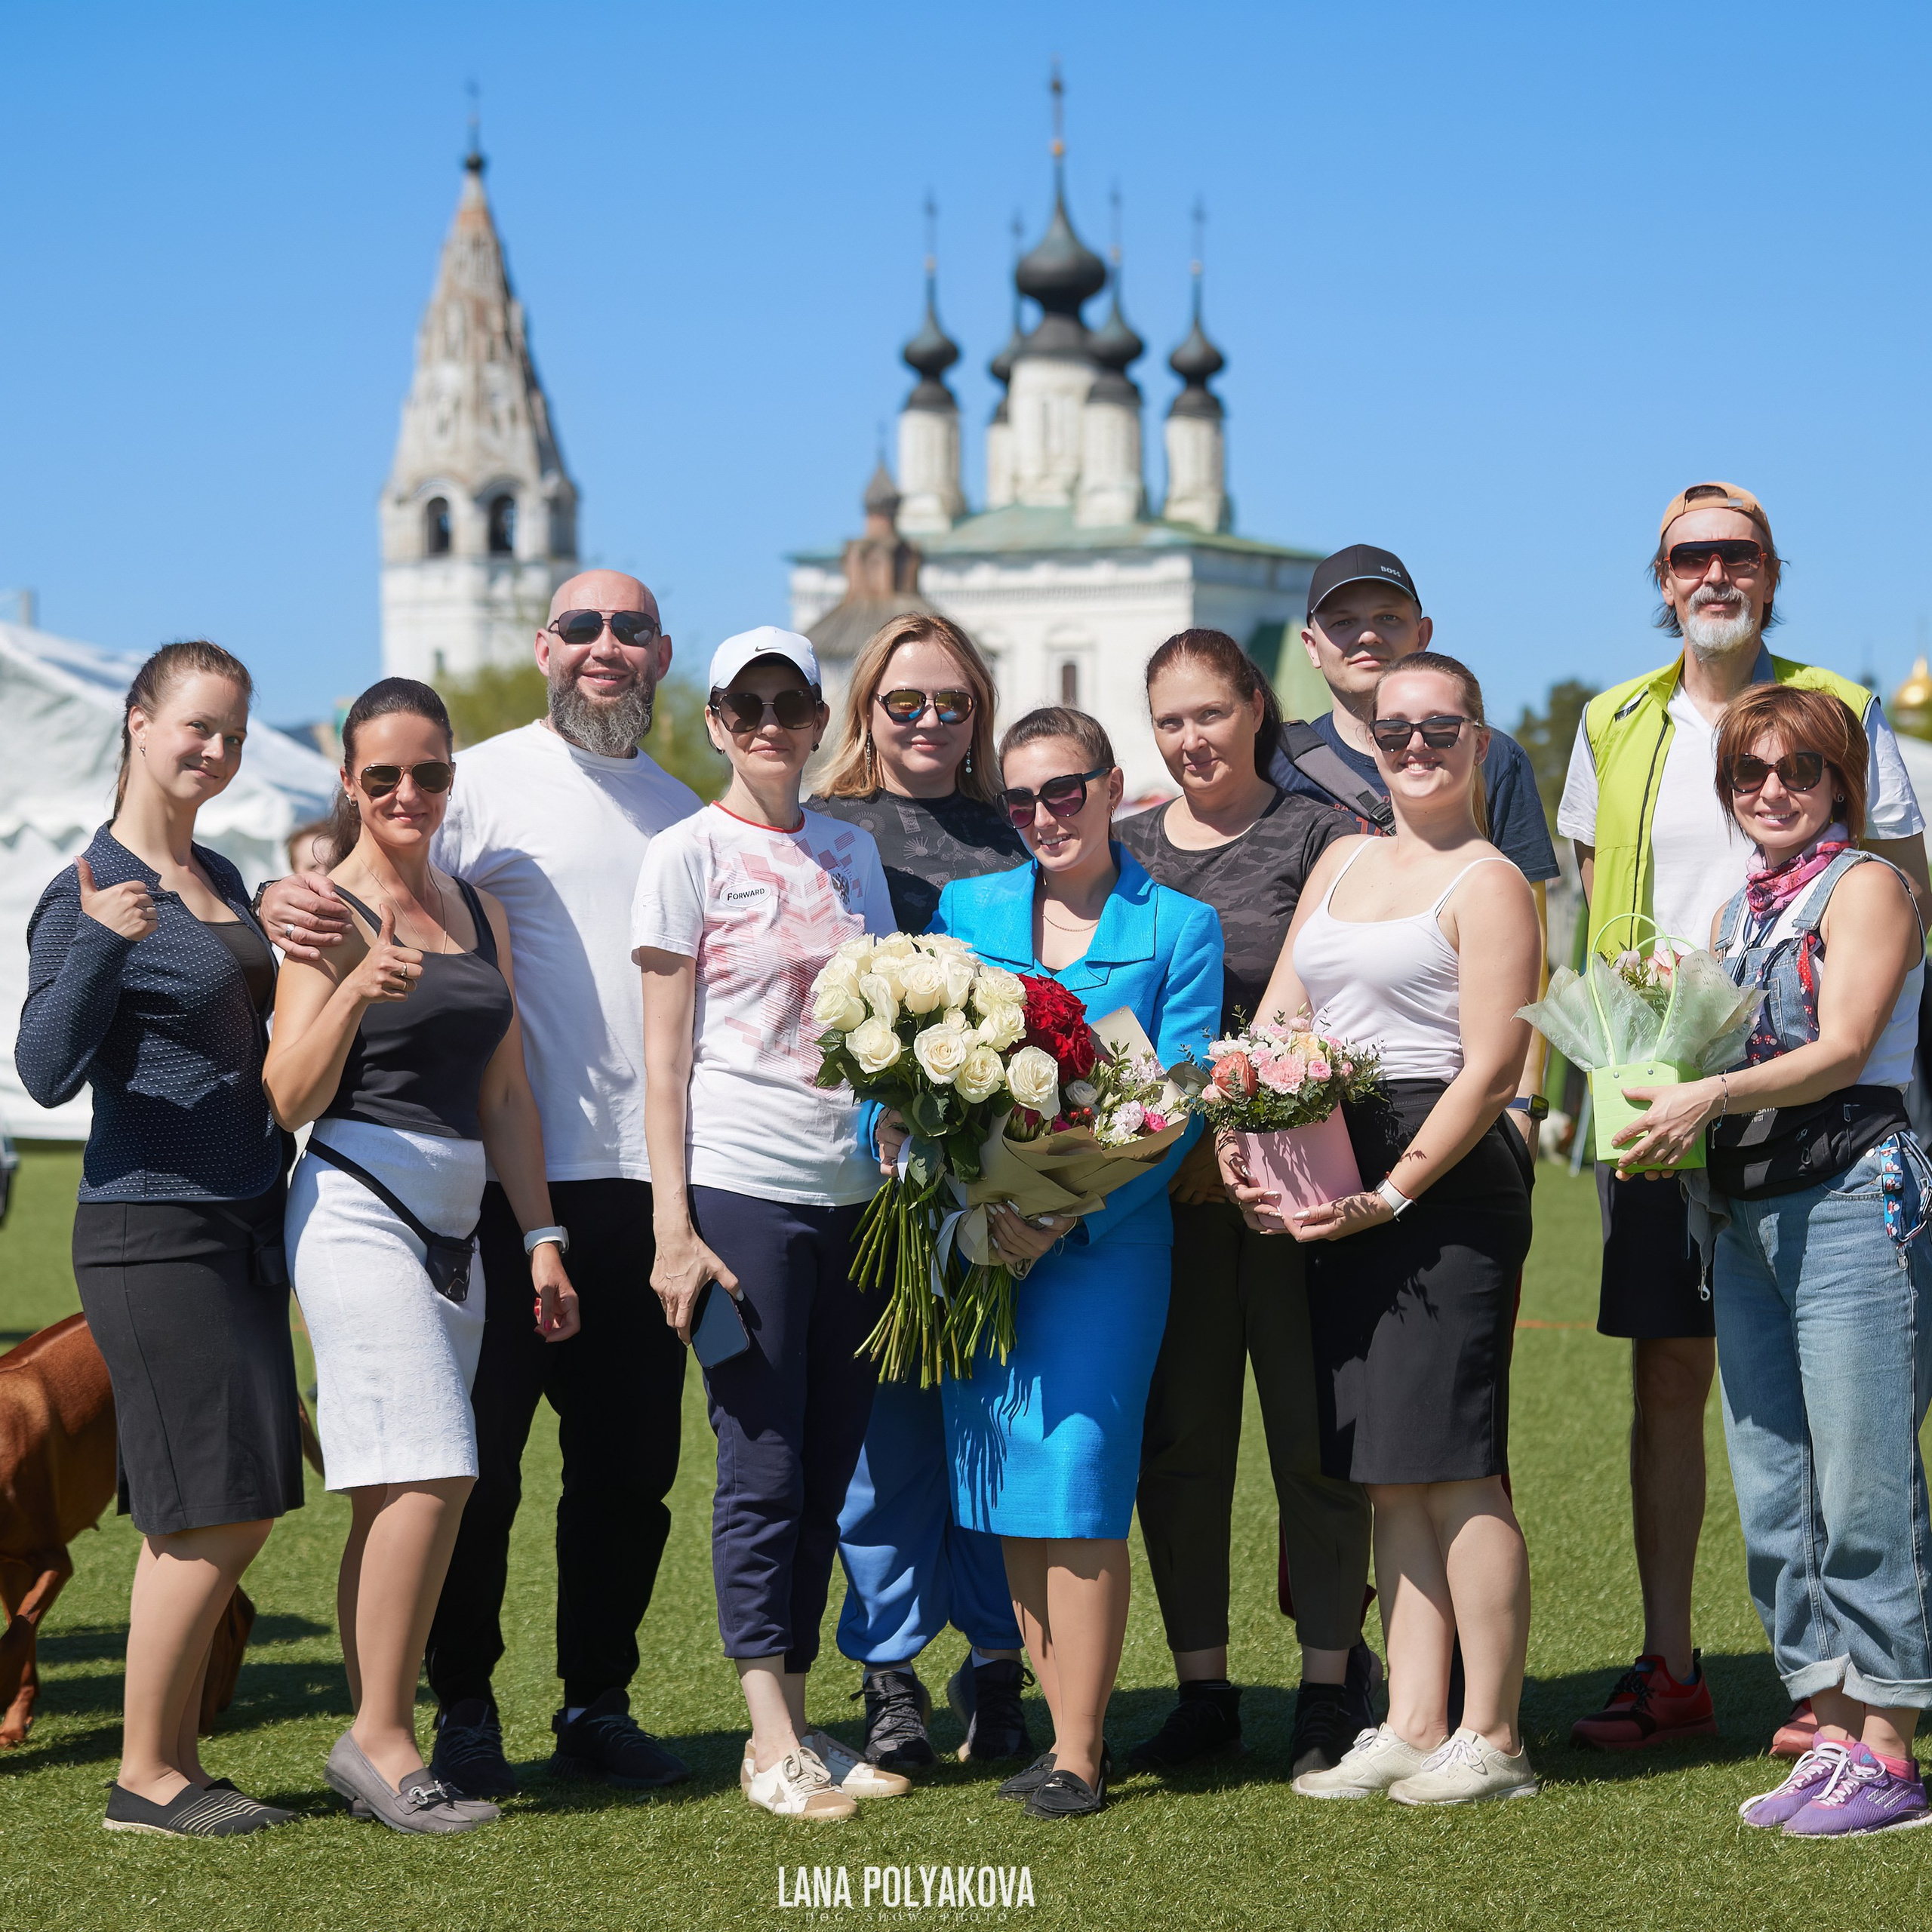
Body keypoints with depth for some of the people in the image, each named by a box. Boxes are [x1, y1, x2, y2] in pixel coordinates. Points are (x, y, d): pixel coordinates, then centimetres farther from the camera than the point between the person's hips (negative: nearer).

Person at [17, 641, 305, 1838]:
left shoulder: (221, 879, 14)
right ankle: (144, 1775, 2)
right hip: (151, 1231, -8)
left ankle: (174, 1757, 15)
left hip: (242, 1224, 8)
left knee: (242, 1510, 7)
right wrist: (99, 943, -31)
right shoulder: (87, 894, -10)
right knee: (210, 1508, -9)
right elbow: (47, 1073, -20)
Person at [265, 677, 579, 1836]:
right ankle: (383, 1734, -11)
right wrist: (354, 992, -23)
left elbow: (506, 1095, 19)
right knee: (429, 1474, -16)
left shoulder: (477, 912, 17)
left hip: (452, 1223, 6)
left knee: (398, 1492, 3)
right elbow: (289, 1098, -8)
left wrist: (542, 1236, 14)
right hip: (360, 1209, -6)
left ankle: (375, 1746, 6)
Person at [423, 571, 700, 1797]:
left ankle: (598, 1705, 20)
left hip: (644, 1181, 5)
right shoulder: (485, 782, 0)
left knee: (632, 1461, 9)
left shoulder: (683, 813, 17)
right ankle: (464, 1712, 10)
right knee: (480, 1456, 0)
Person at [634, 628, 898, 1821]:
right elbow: (665, 1052, -3)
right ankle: (771, 1744, 1)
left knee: (828, 1471, 7)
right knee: (763, 1468, -4)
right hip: (742, 1187, -5)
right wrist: (673, 1226, -9)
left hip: (856, 1187, 5)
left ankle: (799, 1719, 15)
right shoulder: (692, 853, 0)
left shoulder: (852, 853, 14)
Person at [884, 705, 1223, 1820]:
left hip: (1106, 1235, -4)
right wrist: (900, 1144, -10)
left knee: (1078, 1479, -9)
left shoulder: (1179, 928, 1)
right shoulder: (966, 911, 11)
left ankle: (1079, 1758, -2)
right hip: (974, 1232, 4)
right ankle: (1072, 1723, 17)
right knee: (1006, 1481, 5)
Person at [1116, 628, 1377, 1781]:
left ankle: (1332, 1684, 9)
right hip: (1162, 1183, 4)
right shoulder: (1124, 850, 15)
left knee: (1313, 1429, 0)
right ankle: (1203, 1686, 15)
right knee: (1177, 1436, 5)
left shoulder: (1319, 837, 2)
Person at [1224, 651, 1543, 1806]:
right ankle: (1412, 1728, 14)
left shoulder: (1488, 883, -3)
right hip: (1336, 1188, 7)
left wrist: (1393, 1194, -17)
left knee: (1457, 1472, -6)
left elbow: (1491, 1071, -11)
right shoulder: (1342, 862, 19)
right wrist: (1239, 1141, -1)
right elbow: (1275, 1020, 16)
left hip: (1448, 1185, -7)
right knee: (1390, 1478, 9)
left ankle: (1492, 1740, 1)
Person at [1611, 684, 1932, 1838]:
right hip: (1744, 1212, 8)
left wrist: (1712, 1096, -26)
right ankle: (1833, 1735, 13)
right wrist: (1665, 1105, 1)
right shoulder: (1737, 910, 20)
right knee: (1771, 1493, 6)